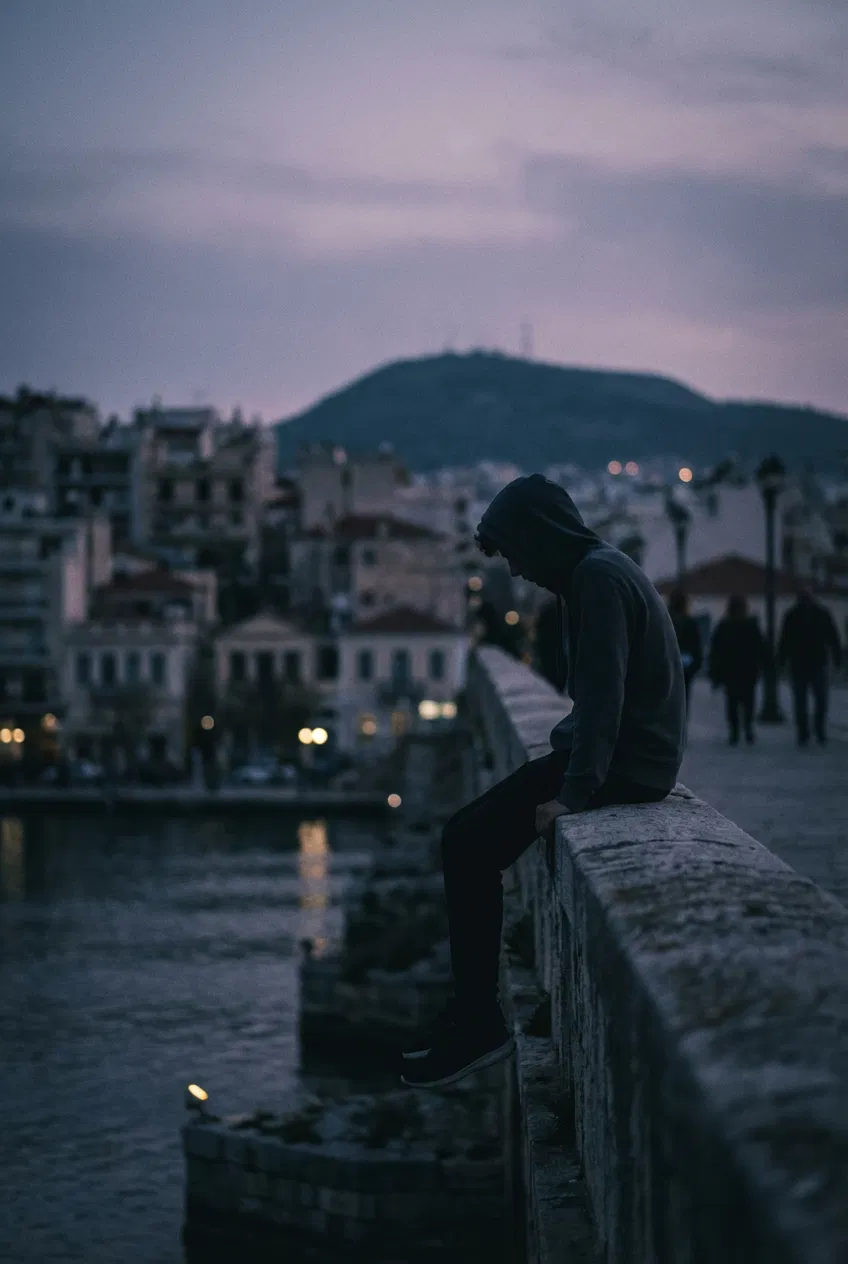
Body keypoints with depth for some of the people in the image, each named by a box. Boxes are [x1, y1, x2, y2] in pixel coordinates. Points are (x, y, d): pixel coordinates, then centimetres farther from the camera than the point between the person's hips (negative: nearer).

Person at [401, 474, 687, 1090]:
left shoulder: (599, 577, -16)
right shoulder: (595, 570, 15)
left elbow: (603, 692, -24)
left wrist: (574, 793, -26)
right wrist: (562, 766, 12)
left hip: (626, 763, -10)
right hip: (623, 754, 10)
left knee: (467, 846, -12)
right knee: (469, 838, 7)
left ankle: (478, 1024, -6)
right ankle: (472, 1013, 8)